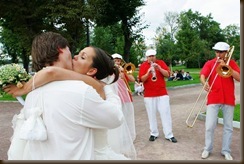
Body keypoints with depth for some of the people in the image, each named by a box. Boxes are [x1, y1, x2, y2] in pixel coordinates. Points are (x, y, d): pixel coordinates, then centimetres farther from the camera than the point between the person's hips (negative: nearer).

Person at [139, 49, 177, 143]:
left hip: (162, 93, 0)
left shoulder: (161, 63, 4)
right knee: (151, 115, 5)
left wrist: (159, 68, -19)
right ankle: (154, 134, 18)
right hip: (149, 95, 0)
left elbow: (167, 75, -4)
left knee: (165, 113, 0)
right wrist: (148, 73, -25)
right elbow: (142, 79, -7)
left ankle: (169, 135, 7)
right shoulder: (143, 65, 2)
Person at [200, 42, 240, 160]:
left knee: (228, 127, 7)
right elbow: (202, 76, -12)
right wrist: (205, 83, -34)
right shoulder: (209, 63, 3)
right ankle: (207, 149, 15)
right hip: (213, 99, -1)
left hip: (228, 99, 1)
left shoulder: (231, 63, 6)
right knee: (209, 126, -1)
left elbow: (239, 78, -7)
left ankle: (226, 150, 20)